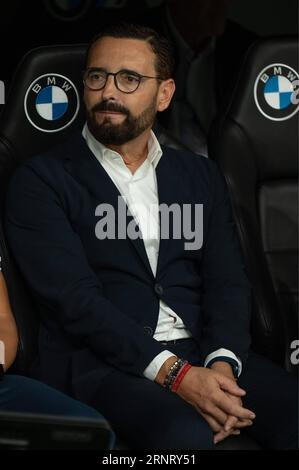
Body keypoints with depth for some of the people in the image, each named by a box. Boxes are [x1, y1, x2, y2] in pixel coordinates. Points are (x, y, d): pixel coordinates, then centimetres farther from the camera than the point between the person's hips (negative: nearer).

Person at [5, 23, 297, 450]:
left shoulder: (200, 175, 17)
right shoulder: (41, 182, 2)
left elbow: (228, 281, 8)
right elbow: (74, 298, -9)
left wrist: (222, 362, -13)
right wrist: (176, 374, -19)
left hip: (203, 351, 4)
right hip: (99, 363, -4)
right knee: (187, 436, -34)